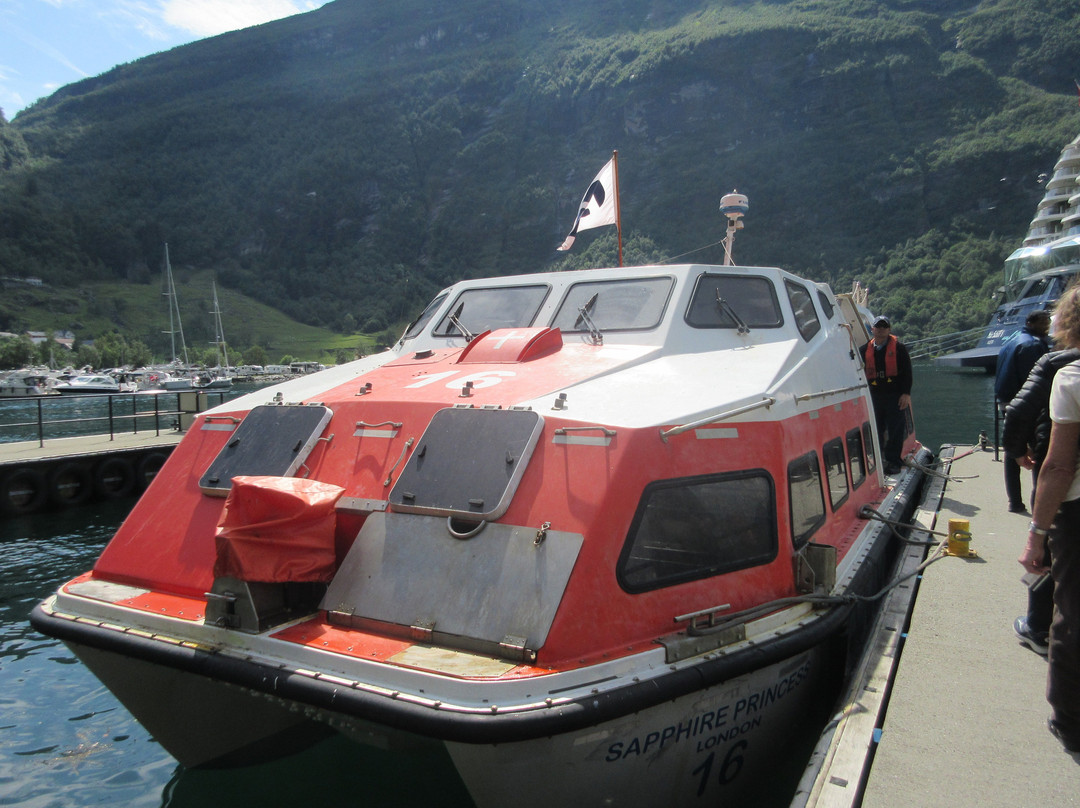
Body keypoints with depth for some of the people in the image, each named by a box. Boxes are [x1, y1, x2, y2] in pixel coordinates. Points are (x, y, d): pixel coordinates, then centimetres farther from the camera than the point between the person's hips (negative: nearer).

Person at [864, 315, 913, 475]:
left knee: (895, 429, -1)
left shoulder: (898, 347, 1)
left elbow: (907, 371, -2)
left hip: (895, 395, -3)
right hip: (874, 394, 3)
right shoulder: (867, 348, 10)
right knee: (876, 429, 6)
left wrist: (906, 393, -9)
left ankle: (893, 462, 7)